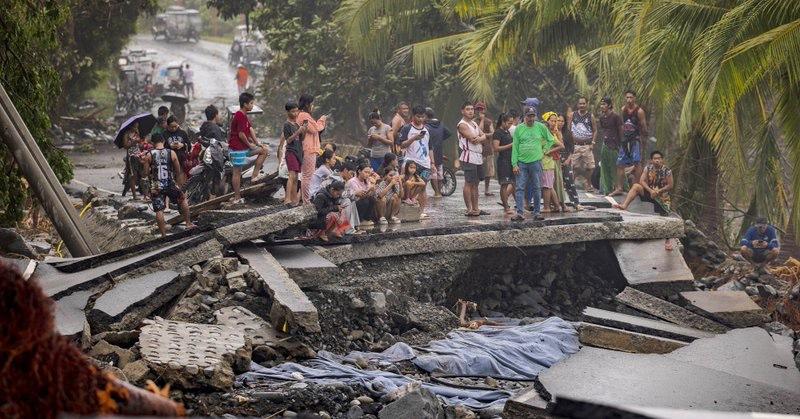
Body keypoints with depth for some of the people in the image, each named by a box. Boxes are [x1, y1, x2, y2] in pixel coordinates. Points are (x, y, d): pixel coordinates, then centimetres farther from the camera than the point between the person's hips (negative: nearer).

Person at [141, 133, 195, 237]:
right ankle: (188, 223, 25)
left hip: (156, 186, -1)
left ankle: (163, 234, 6)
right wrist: (180, 182, 22)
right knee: (183, 199, 23)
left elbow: (146, 172, -1)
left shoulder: (149, 155, -5)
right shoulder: (171, 153, -2)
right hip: (170, 184, 1)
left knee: (159, 210, 4)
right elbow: (178, 171, 5)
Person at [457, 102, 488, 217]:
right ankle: (469, 209, -6)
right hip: (469, 158, -9)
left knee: (475, 184, 11)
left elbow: (484, 137, 9)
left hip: (478, 158, 9)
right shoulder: (462, 125, -10)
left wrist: (479, 138, -13)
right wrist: (481, 138, 0)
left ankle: (475, 209, 15)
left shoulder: (474, 124, 18)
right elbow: (473, 139, -19)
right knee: (469, 183, -7)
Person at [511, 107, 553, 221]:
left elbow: (551, 140, 16)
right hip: (521, 163, 0)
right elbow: (515, 147, 2)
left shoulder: (541, 127, 4)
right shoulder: (519, 128, 3)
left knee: (537, 188, 5)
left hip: (536, 162, 0)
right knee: (520, 188, -4)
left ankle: (537, 212, 11)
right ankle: (519, 213, -4)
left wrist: (544, 150, 4)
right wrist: (514, 164, -4)